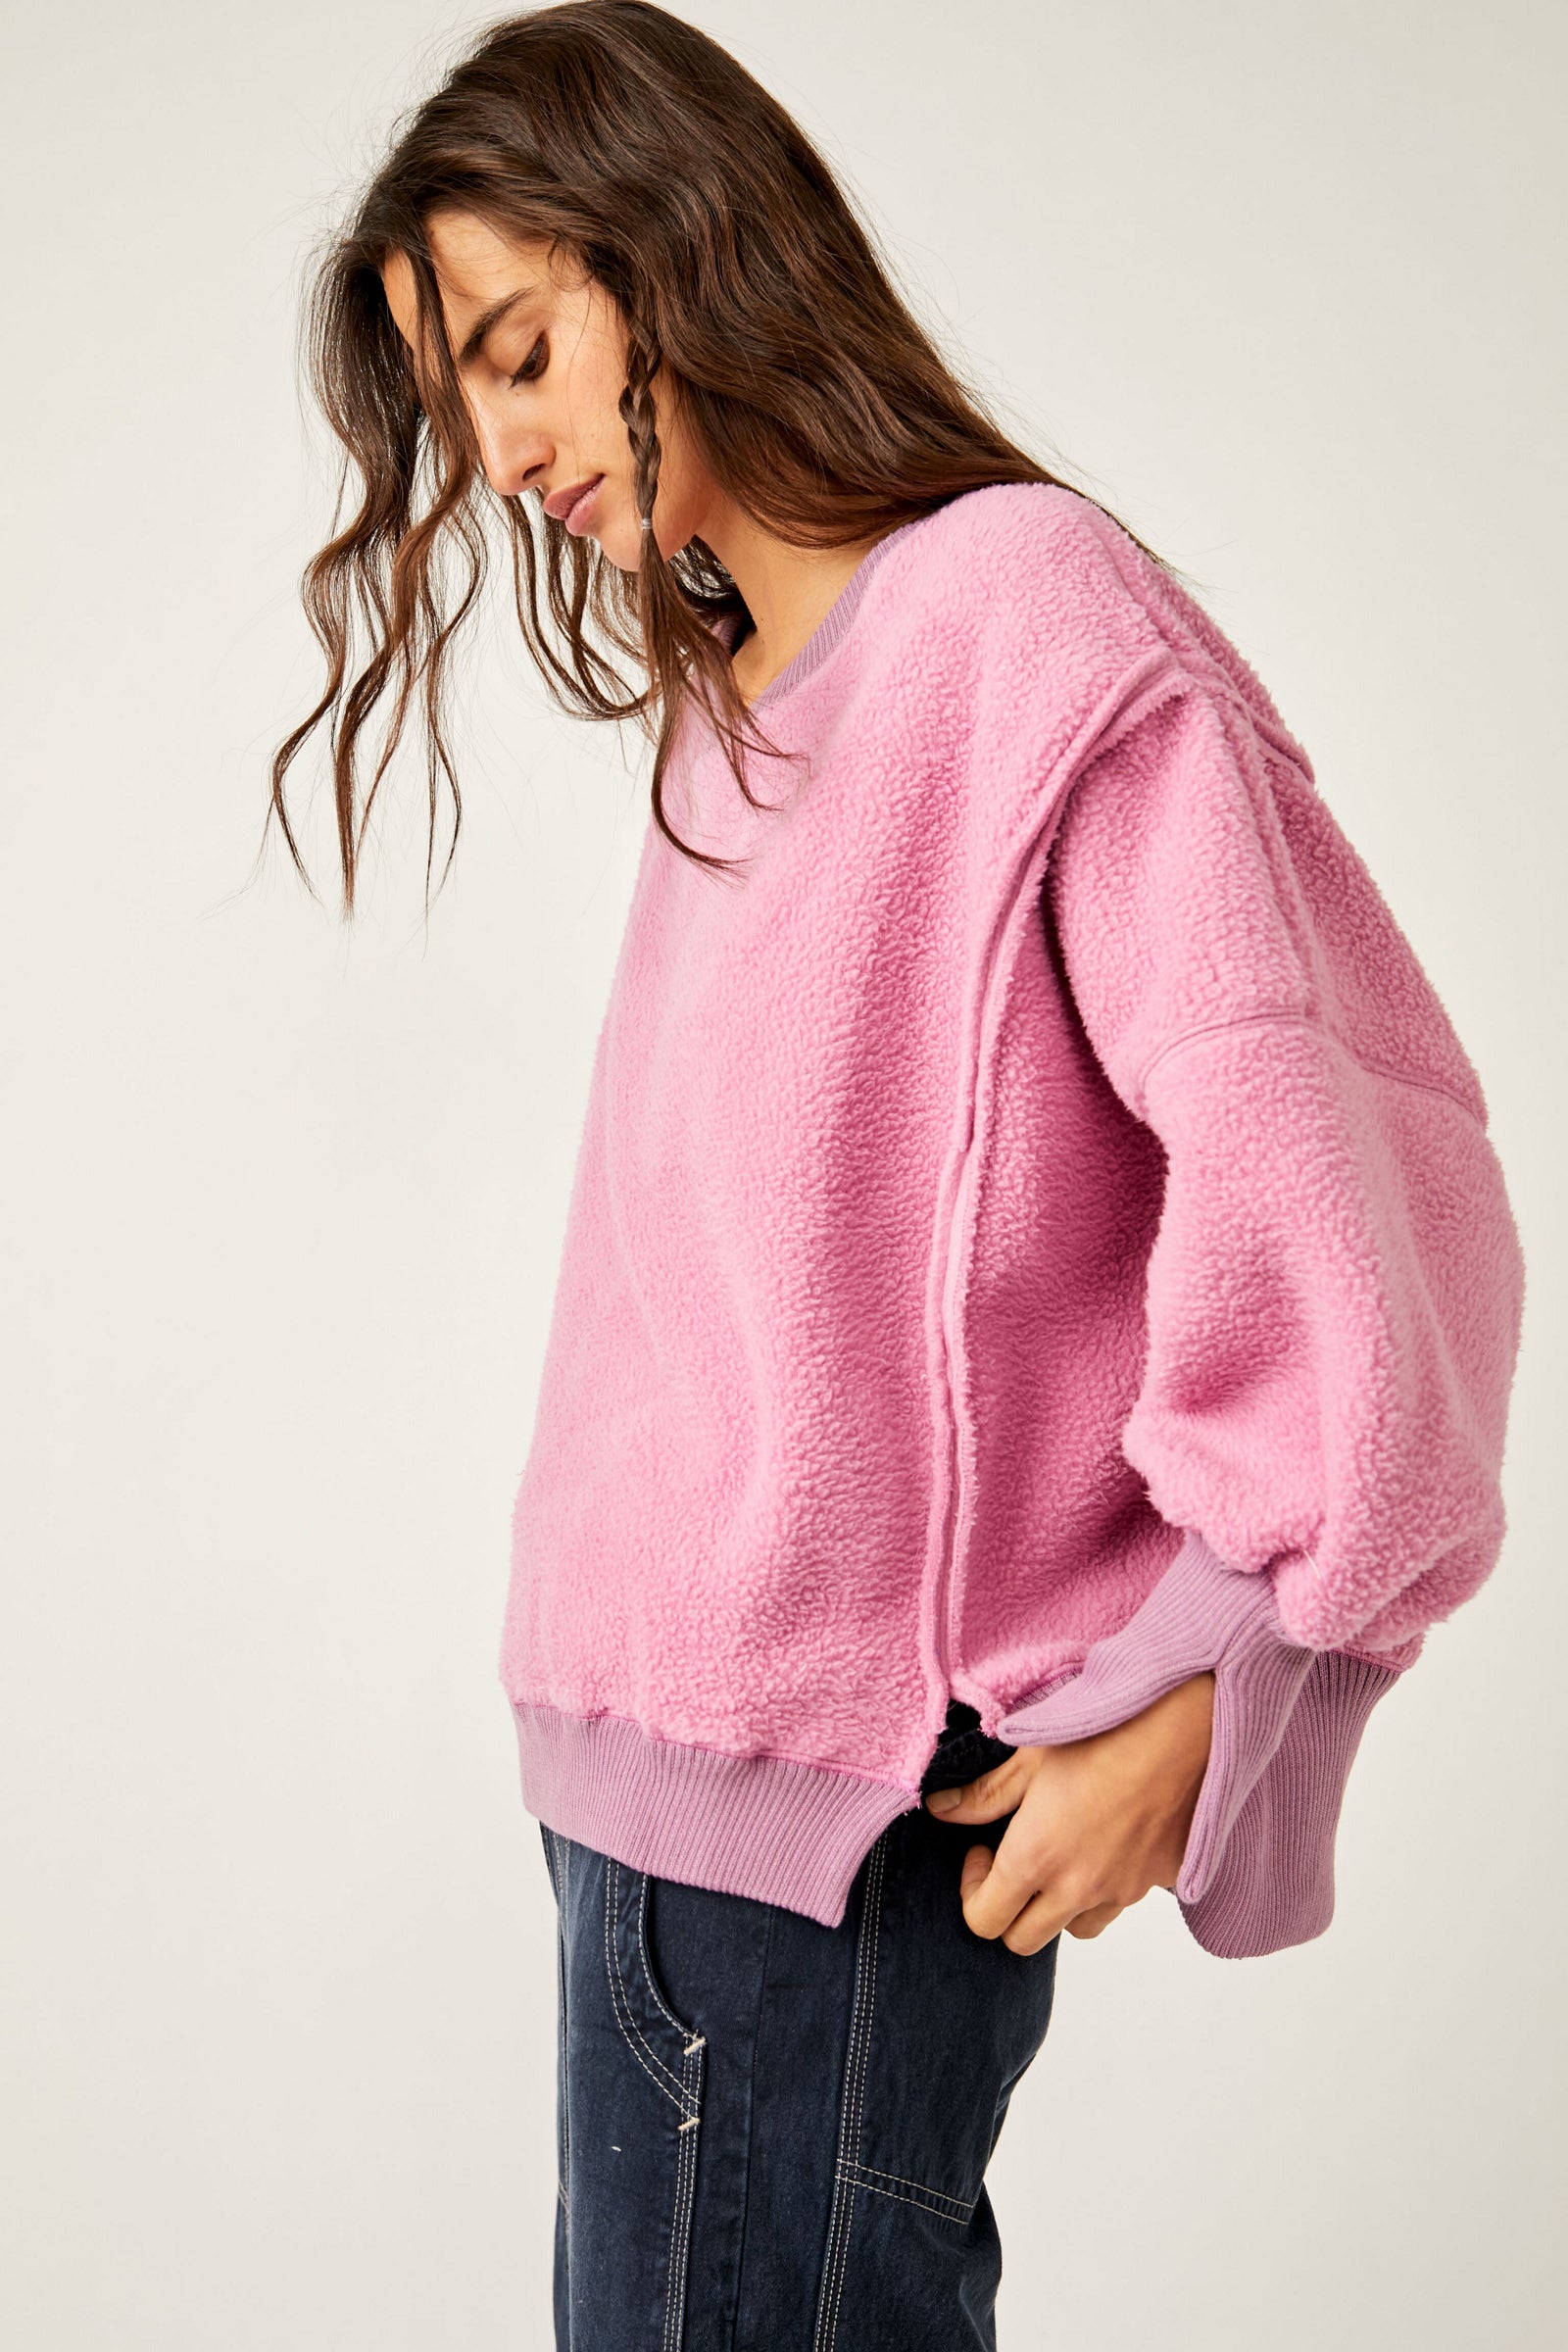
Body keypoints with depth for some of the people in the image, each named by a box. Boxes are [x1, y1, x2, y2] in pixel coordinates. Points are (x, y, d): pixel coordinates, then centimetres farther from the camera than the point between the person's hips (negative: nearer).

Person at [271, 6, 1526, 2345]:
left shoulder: (1026, 611, -11)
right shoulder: (731, 709, 14)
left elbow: (1327, 1159, -18)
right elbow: (757, 1255, 12)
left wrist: (1187, 1697, -15)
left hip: (825, 1796, -8)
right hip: (669, 1742, 8)